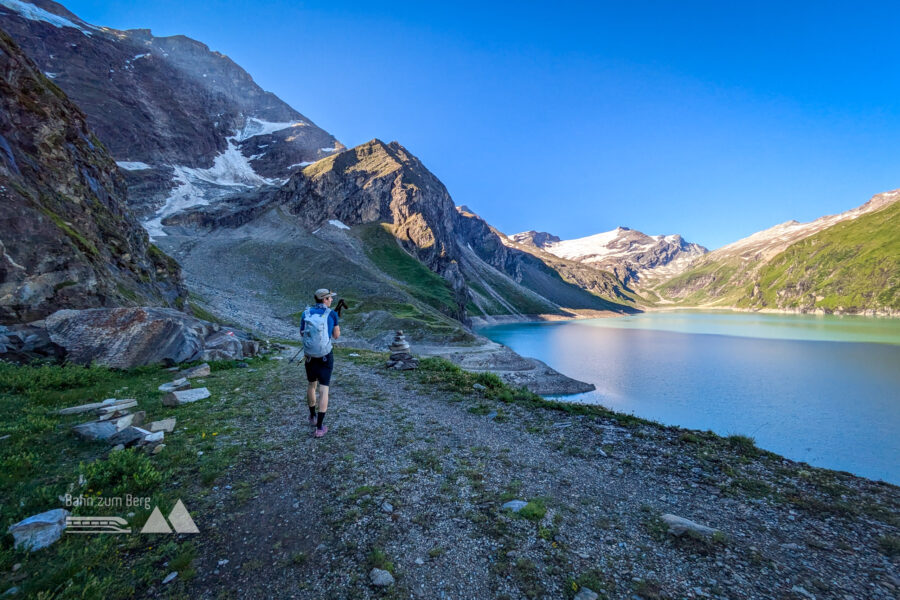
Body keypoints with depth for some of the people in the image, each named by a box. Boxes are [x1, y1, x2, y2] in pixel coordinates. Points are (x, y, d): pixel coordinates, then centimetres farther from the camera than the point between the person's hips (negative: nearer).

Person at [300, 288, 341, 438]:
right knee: (324, 390, 3)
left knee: (311, 385, 25)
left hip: (309, 356, 3)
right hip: (326, 357, -3)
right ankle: (319, 428, 1)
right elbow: (336, 336, -1)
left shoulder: (306, 313, -3)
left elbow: (302, 334, 11)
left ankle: (313, 417, 41)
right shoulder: (332, 314, -11)